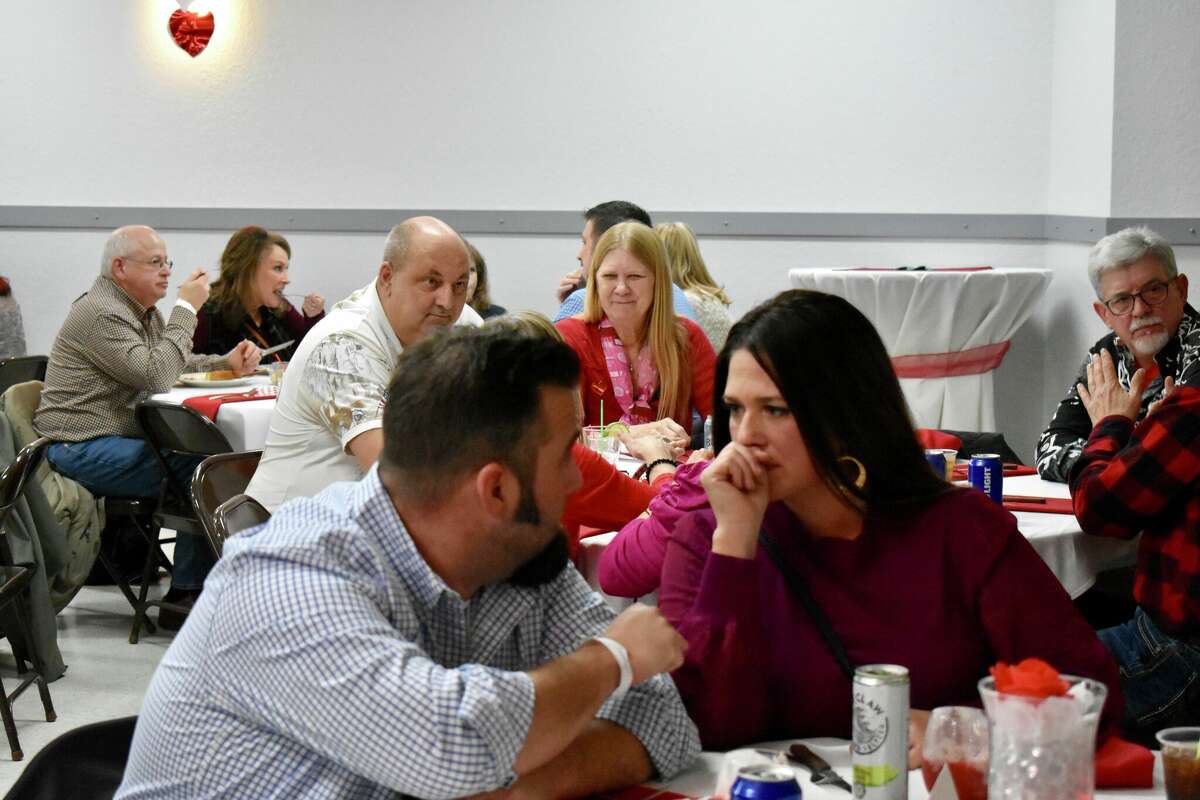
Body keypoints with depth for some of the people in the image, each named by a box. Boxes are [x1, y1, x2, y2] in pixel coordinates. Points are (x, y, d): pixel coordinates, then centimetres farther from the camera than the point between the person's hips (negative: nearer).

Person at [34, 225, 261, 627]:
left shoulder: (143, 309, 17)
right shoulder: (101, 313, -16)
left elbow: (174, 364, 25)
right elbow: (156, 376, -24)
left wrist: (227, 362, 6)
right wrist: (186, 308, -18)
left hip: (119, 439, 10)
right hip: (84, 451, -10)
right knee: (203, 465, -22)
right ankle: (185, 597, -14)